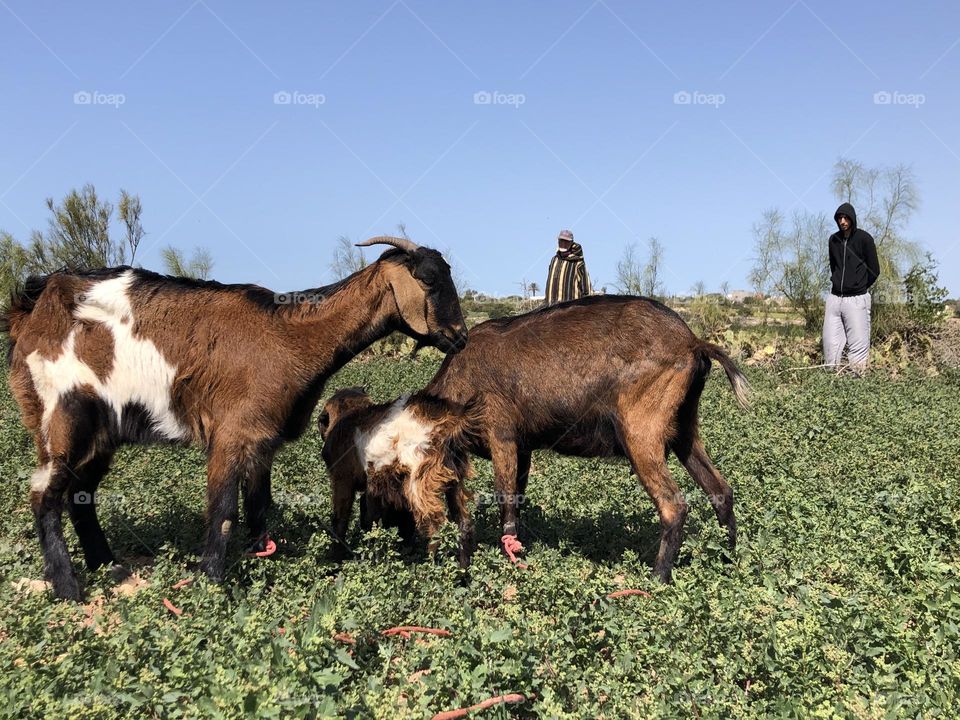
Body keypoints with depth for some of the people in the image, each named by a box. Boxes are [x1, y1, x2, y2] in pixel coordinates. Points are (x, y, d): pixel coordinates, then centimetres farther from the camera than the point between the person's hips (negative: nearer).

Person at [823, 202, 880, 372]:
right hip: (834, 298, 5)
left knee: (858, 345, -7)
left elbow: (874, 271, 0)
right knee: (830, 344, 2)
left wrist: (860, 287, 6)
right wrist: (837, 285, 12)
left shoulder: (864, 238, -4)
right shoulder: (833, 240, 10)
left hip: (857, 299, -5)